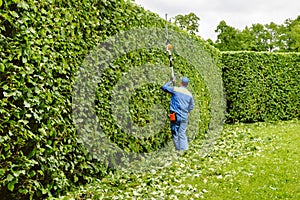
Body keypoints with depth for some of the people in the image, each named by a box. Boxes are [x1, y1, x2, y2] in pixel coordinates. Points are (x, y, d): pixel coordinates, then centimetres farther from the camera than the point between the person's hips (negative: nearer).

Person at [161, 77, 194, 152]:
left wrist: (170, 82, 21)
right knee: (182, 134, 9)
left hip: (175, 116, -4)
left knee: (175, 134, 3)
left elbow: (164, 87, 7)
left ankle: (178, 150, 4)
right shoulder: (189, 94, 8)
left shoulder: (175, 90, -5)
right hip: (184, 117, 4)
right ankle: (184, 149, 5)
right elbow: (191, 106, 17)